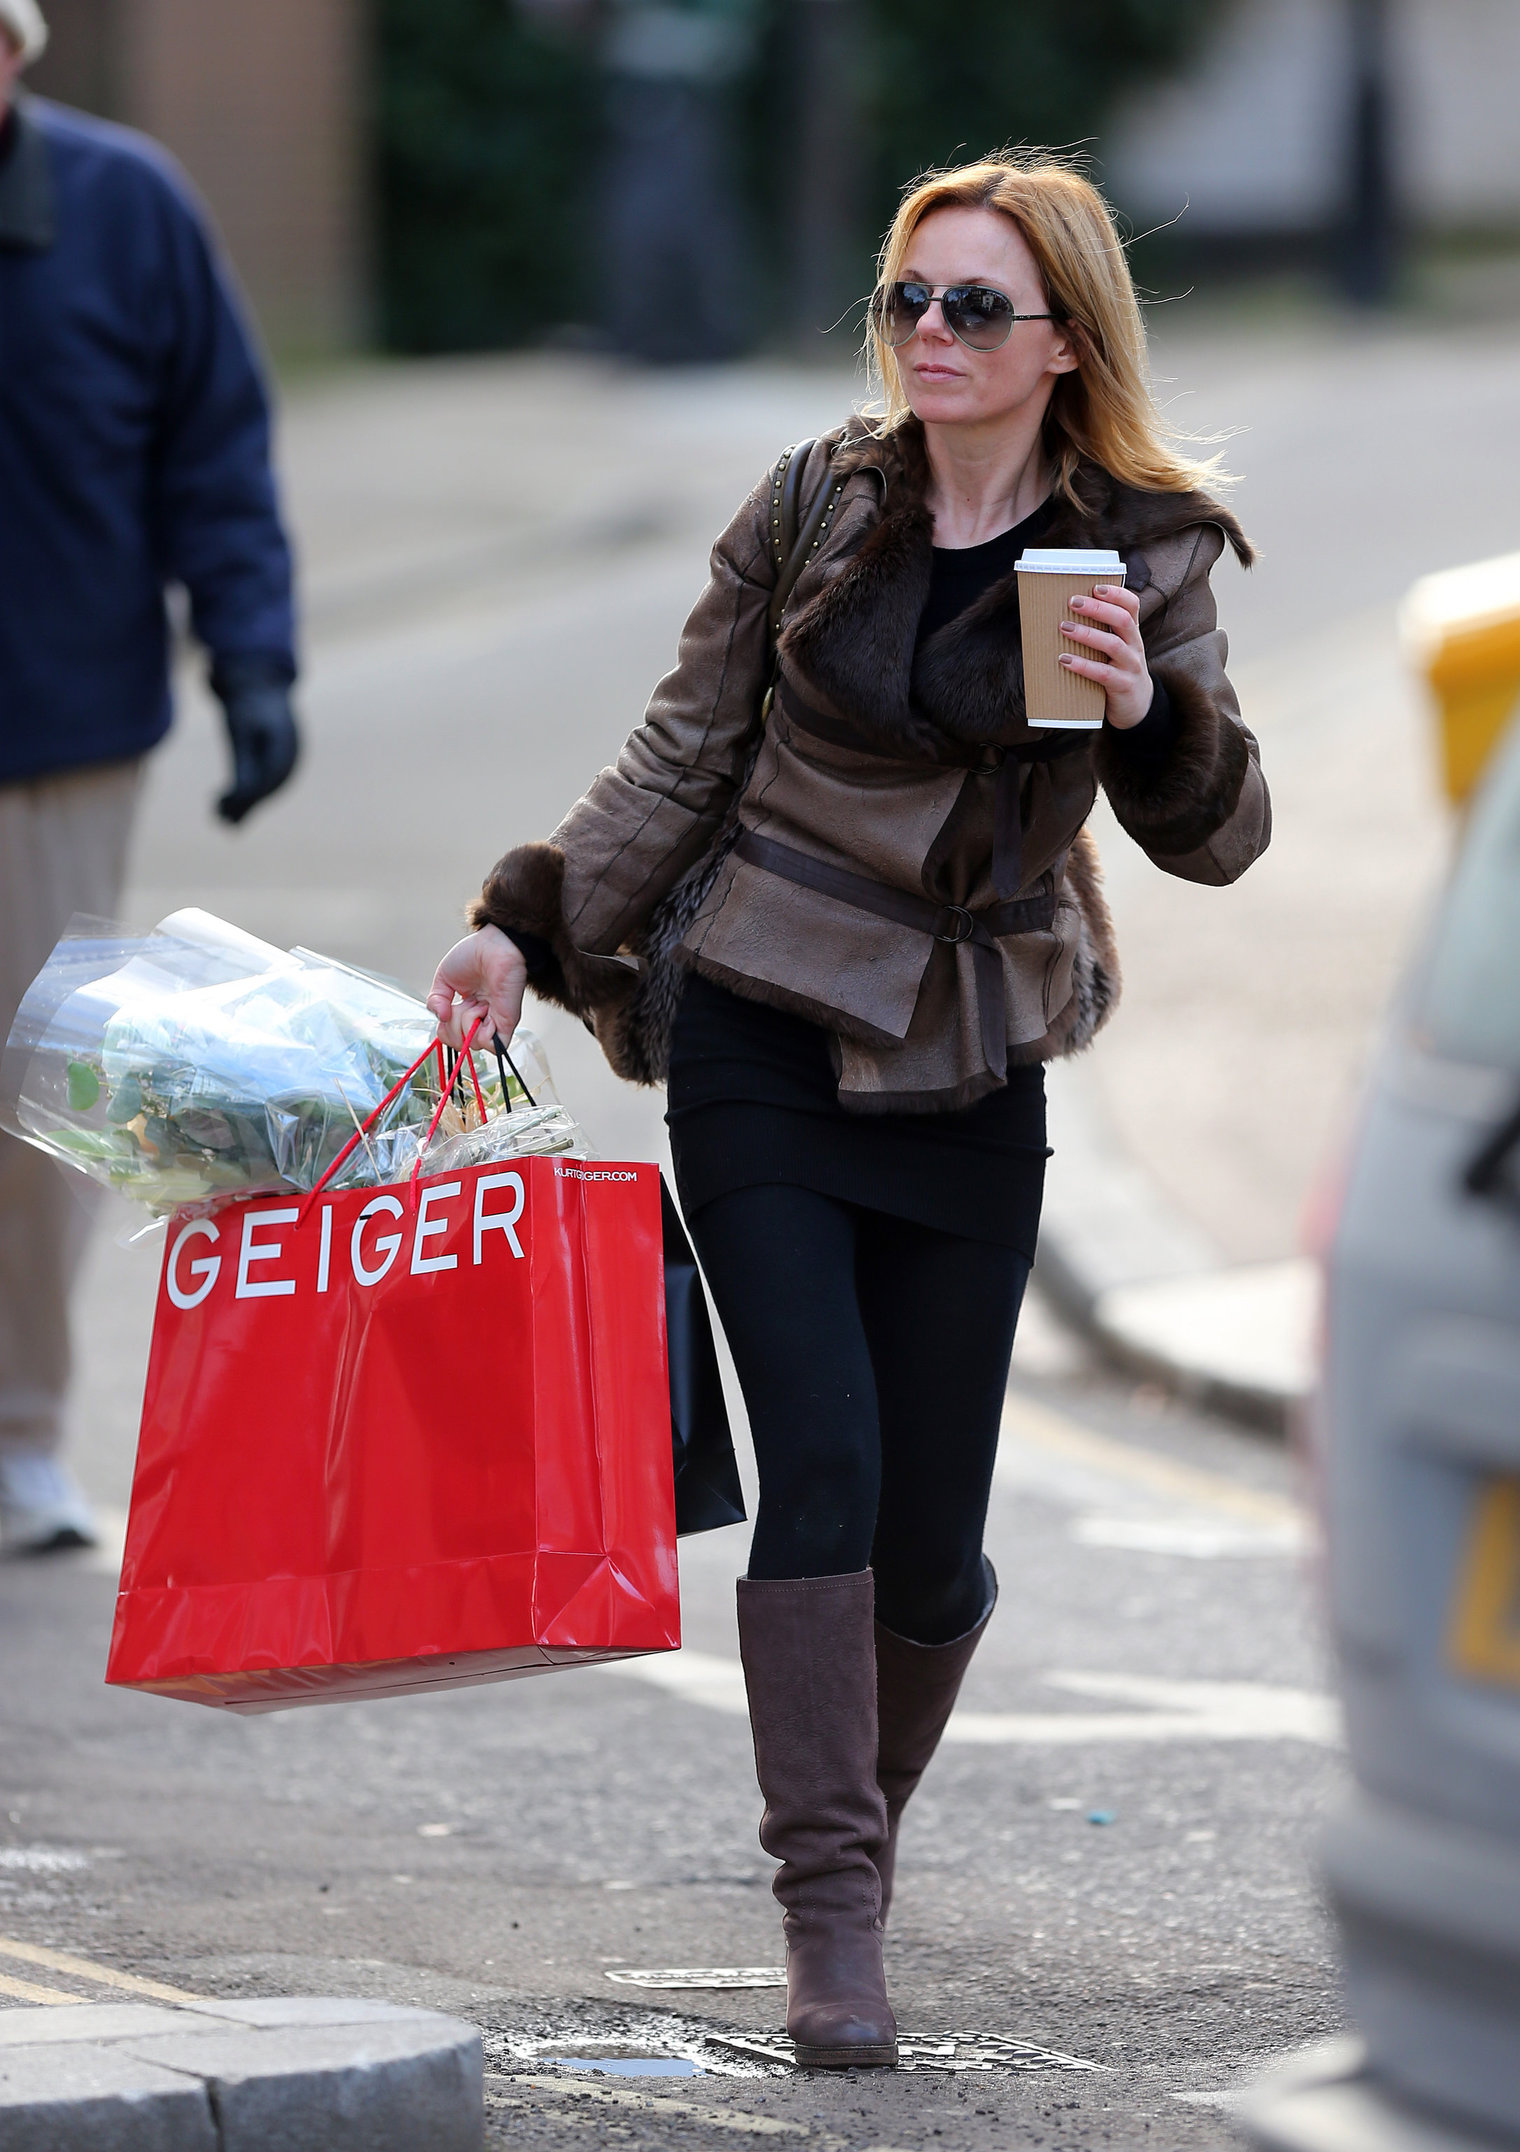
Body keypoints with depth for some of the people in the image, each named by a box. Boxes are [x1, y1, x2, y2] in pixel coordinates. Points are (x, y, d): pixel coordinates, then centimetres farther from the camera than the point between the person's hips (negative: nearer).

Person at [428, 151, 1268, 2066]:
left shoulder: (1145, 554, 0)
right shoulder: (813, 510, -1)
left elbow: (1217, 840, -2)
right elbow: (682, 765, 5)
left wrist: (1148, 712, -21)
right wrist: (530, 928, -5)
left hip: (968, 1079, 1)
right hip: (762, 1042, -1)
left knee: (931, 1529, 2)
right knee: (821, 1456, -14)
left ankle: (859, 1822, 30)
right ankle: (831, 1911, -11)